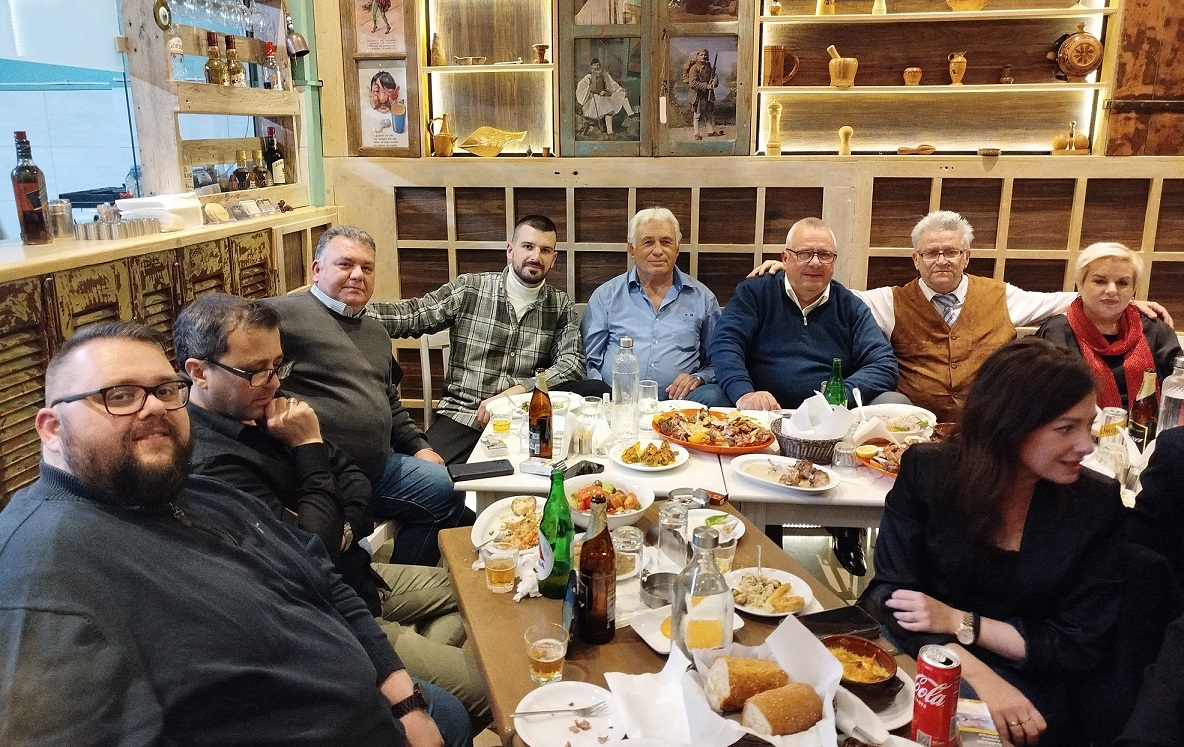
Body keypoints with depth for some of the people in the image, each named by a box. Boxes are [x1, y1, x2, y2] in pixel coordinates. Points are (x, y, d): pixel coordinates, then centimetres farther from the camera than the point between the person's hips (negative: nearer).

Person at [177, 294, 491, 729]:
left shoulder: (261, 413, 1)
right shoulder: (211, 463, -28)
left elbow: (351, 474, 10)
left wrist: (348, 526, -11)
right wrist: (309, 448, -22)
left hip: (354, 576, 10)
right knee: (485, 685, -11)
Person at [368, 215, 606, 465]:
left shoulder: (561, 306, 9)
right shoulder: (469, 289, 5)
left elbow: (571, 364, -2)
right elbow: (411, 314, -1)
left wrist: (512, 394, -16)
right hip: (462, 414, -3)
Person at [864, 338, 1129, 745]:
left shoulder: (1096, 503, -8)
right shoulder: (925, 470, -12)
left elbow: (1080, 646, -6)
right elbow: (890, 590, -11)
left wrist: (958, 622, -17)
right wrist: (979, 676, -24)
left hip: (1025, 685, 0)